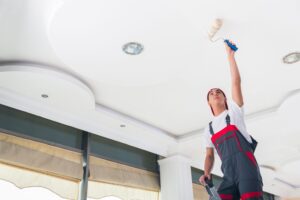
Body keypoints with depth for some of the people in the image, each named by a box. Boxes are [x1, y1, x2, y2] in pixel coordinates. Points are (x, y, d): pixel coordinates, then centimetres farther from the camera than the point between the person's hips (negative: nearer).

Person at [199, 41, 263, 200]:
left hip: (246, 169, -4)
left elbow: (236, 82, 3)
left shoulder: (234, 112, 11)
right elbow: (209, 155, 24)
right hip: (229, 176, 4)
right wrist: (206, 174, 5)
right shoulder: (208, 129, 23)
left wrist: (230, 55, 2)